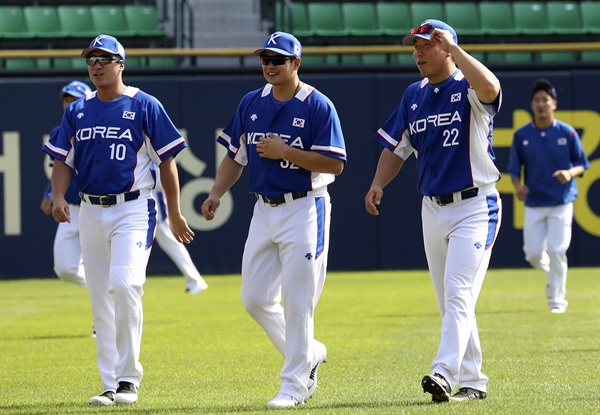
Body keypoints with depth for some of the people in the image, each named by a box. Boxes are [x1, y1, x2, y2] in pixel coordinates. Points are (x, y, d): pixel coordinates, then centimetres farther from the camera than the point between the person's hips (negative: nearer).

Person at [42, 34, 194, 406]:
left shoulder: (144, 106, -3)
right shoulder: (77, 112, 11)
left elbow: (167, 159, -1)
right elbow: (63, 160, 11)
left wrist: (175, 214, -1)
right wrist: (59, 196, -8)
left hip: (134, 209, -5)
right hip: (91, 212, 5)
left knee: (124, 284, -21)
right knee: (101, 298, 6)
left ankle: (129, 378, -13)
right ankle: (111, 385, 12)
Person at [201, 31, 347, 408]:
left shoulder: (318, 106, -10)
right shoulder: (251, 104, 9)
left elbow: (335, 164, -14)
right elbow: (235, 156, 15)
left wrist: (285, 151, -20)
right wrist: (217, 193, 0)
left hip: (304, 211, -7)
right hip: (264, 210, 7)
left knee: (297, 302, -6)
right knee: (255, 299, 6)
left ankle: (294, 385, 2)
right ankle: (310, 354, 26)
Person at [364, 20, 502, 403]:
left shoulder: (467, 89, -9)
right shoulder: (414, 96, 12)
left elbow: (490, 88, -34)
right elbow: (396, 147, 18)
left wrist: (453, 48, -26)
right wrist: (379, 184, 1)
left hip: (475, 208, -7)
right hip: (433, 209, 7)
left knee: (458, 293, -18)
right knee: (449, 302, 9)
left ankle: (444, 374, -28)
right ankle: (472, 381, 17)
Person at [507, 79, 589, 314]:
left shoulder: (567, 133, -3)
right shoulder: (522, 135, 0)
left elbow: (582, 165, 3)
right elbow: (514, 169, 5)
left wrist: (570, 173, -19)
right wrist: (518, 186, -16)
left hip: (562, 202, -2)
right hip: (534, 204, 2)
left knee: (556, 250, -10)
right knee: (533, 254, -1)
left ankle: (557, 299, 3)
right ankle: (553, 275, 32)